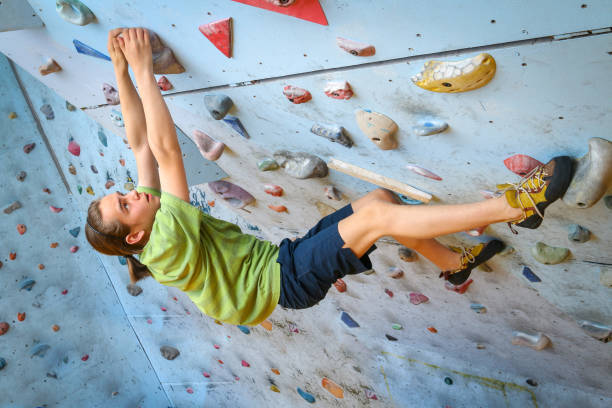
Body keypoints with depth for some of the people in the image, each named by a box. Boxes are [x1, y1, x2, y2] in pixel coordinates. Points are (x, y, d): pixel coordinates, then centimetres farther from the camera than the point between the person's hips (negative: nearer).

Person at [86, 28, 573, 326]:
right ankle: (514, 204, -19)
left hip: (284, 257, 9)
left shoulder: (151, 214, 4)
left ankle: (454, 263, 17)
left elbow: (141, 143, -1)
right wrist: (141, 71, -26)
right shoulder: (166, 247, -21)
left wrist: (122, 70, -7)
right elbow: (165, 148, -30)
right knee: (377, 215, -25)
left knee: (380, 197, -1)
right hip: (288, 280, -9)